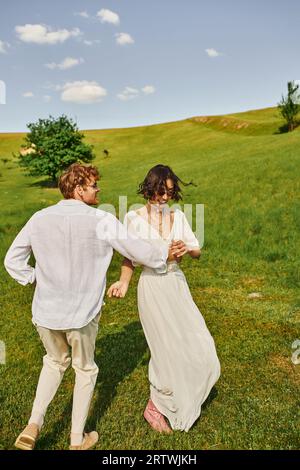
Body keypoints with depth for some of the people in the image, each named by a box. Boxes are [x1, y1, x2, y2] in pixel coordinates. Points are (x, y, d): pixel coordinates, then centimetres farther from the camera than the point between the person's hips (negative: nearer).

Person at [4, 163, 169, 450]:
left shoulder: (39, 219, 0)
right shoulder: (101, 221, -13)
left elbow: (12, 260, 5)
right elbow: (137, 251, -6)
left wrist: (36, 281, 12)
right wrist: (164, 255, 11)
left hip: (45, 311, 4)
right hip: (82, 313, -3)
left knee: (55, 361, 31)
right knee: (85, 369, 20)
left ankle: (33, 425, 24)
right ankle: (77, 439, 35)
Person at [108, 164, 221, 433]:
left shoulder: (178, 216, 5)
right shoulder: (135, 218, -7)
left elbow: (198, 251, 7)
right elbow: (129, 258, -3)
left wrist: (187, 249, -15)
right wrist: (123, 283, -20)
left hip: (178, 285, 5)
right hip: (152, 287, -5)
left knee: (199, 345, 8)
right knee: (168, 350, 0)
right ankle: (154, 408, 26)